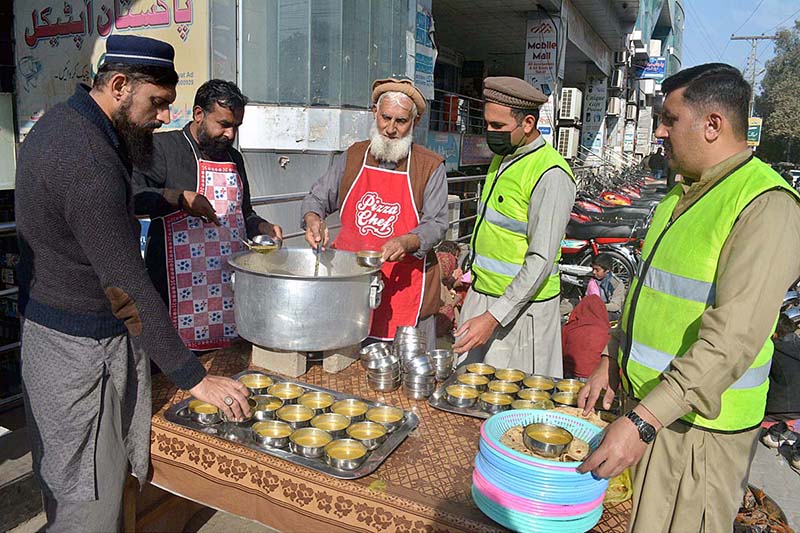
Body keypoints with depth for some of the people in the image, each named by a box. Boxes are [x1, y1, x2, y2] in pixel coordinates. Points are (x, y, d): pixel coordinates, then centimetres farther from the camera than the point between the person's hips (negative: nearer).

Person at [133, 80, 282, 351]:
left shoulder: (234, 158, 18)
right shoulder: (164, 147, -3)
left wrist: (264, 228, 8)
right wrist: (180, 198, -21)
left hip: (229, 284, 6)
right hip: (180, 285, -6)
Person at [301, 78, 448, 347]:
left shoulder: (430, 167, 0)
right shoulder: (353, 157, 9)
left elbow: (436, 223, -4)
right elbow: (317, 198, 14)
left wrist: (407, 243, -23)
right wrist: (313, 219, -8)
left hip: (404, 285, -2)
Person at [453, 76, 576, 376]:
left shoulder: (550, 174, -19)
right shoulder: (502, 158, 11)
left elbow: (541, 260, -23)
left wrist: (492, 317, -26)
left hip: (521, 308, -8)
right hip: (480, 295, 8)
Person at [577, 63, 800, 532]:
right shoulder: (685, 193, 11)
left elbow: (734, 338, -28)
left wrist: (644, 420, -32)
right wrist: (612, 360, 15)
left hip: (698, 425, -8)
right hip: (646, 404, 8)